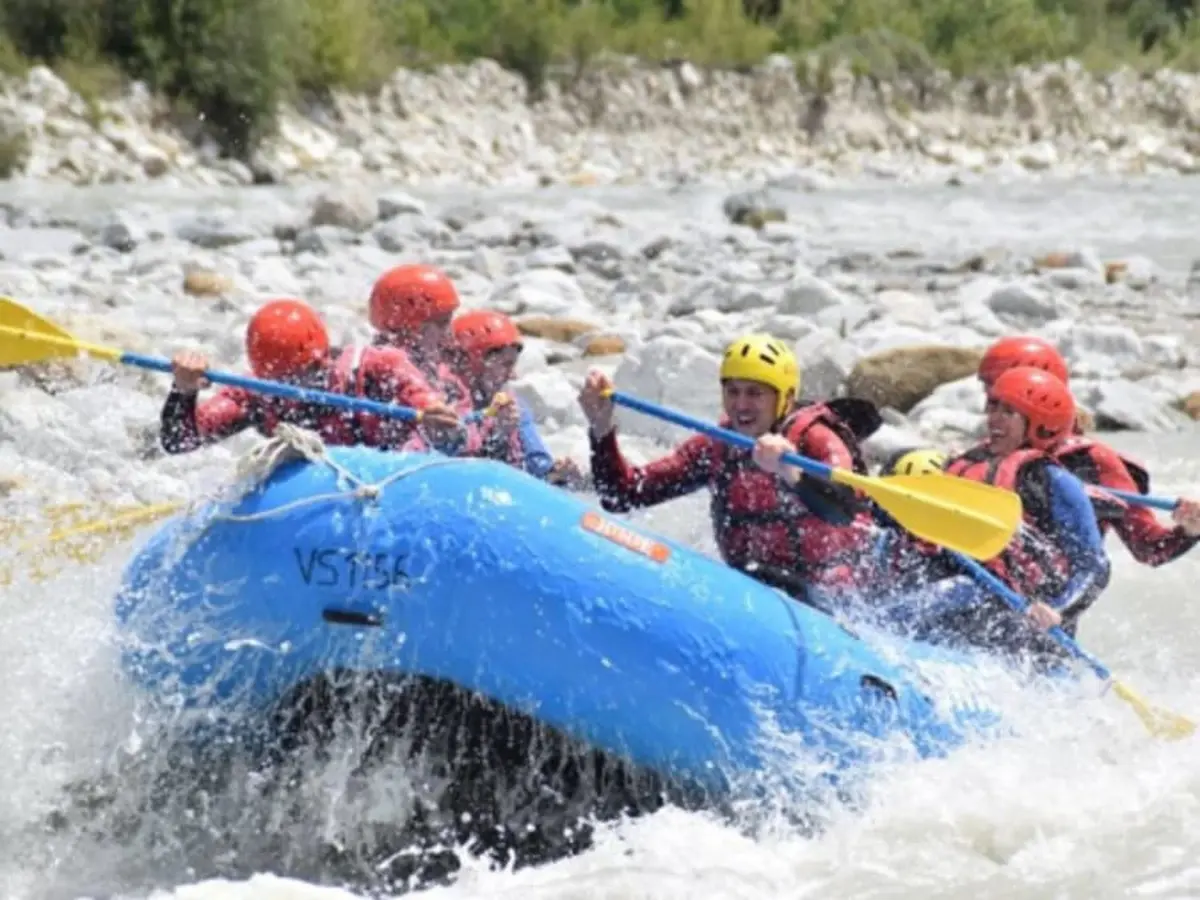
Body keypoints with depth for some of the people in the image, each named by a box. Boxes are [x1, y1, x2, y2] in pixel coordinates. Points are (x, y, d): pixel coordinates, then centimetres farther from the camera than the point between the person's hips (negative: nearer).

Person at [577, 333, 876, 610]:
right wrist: (601, 427, -10)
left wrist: (790, 472, -49)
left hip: (819, 602, -5)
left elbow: (845, 510, -30)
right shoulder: (715, 448, 8)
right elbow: (622, 497, 4)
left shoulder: (815, 439, -8)